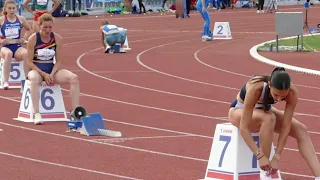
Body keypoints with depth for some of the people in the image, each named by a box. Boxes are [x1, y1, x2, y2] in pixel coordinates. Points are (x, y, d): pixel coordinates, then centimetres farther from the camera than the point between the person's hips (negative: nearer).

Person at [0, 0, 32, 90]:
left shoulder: (20, 19, 7)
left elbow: (29, 30, 22)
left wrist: (23, 38, 8)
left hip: (18, 47, 2)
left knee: (26, 53, -33)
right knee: (8, 54, -39)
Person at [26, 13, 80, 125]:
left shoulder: (57, 39, 0)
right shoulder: (33, 39, -8)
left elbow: (59, 61, 3)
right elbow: (30, 62, -7)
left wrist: (52, 74, -15)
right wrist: (43, 74, -18)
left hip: (52, 70, 3)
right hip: (36, 69, -3)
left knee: (74, 78, -21)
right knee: (35, 79, -41)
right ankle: (36, 114, -42)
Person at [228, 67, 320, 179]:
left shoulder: (292, 92, -29)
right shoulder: (256, 88, -40)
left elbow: (285, 127, -25)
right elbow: (243, 128, -40)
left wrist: (277, 157, -29)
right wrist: (260, 156, -43)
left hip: (263, 109, 5)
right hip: (239, 111, -5)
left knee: (301, 130, -16)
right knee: (269, 118, -36)